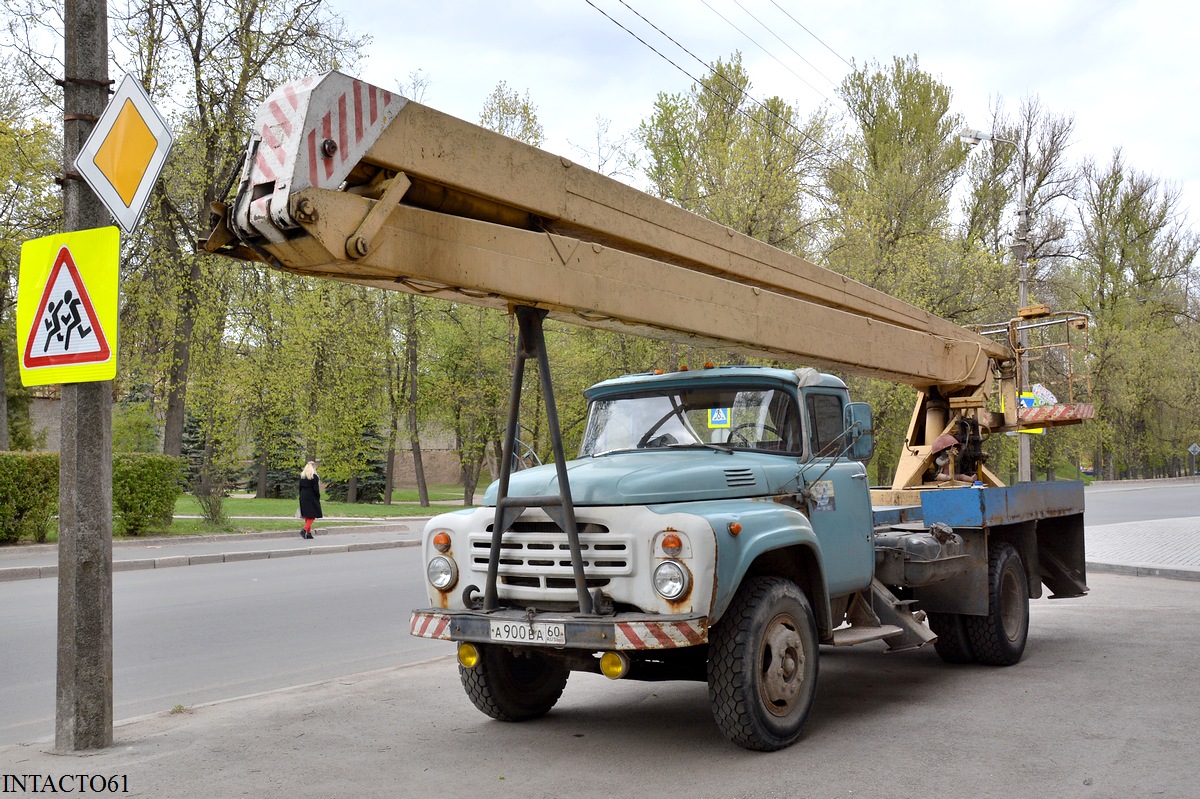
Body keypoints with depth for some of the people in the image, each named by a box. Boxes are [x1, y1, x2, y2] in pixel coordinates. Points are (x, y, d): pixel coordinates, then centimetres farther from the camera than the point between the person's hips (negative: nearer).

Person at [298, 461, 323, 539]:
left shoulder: (302, 476, 9)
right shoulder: (314, 476, -11)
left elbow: (300, 487, 11)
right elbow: (316, 489, -13)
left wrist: (301, 497, 15)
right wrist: (318, 497, -4)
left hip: (303, 497, 7)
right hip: (311, 497, -7)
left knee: (307, 515, 13)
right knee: (312, 515, -2)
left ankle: (308, 532, 14)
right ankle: (304, 530, -17)